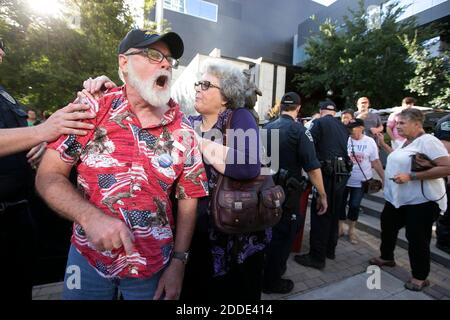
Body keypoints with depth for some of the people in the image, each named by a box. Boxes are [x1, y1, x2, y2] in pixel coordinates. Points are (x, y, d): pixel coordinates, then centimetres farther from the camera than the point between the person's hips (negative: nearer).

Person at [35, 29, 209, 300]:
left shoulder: (183, 131, -7)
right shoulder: (91, 110, -9)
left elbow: (188, 199, -2)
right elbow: (49, 176, -6)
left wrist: (178, 262, -4)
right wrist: (90, 217, -23)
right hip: (87, 256, 1)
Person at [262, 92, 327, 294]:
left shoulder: (267, 128, 4)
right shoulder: (299, 130, -13)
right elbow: (312, 167, -18)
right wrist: (322, 195, -9)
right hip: (287, 191, -6)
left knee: (270, 230, 23)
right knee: (284, 233, 10)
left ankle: (268, 269, 44)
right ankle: (271, 282, 25)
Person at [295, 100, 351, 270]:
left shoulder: (318, 123, -2)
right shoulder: (343, 127, 17)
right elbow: (345, 149, 17)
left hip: (327, 173, -7)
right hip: (342, 173, 7)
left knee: (320, 214, -2)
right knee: (333, 213, 17)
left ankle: (317, 257, 4)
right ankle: (330, 249, 30)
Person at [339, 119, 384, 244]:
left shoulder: (370, 142, -4)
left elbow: (376, 162, 0)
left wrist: (384, 178, -2)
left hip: (361, 181, 0)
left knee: (354, 206, 8)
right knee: (340, 204, 9)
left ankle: (351, 230, 28)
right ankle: (340, 228, 29)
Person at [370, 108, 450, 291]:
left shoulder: (428, 141, -18)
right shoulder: (406, 142, 9)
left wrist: (411, 177, -29)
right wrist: (383, 144, 20)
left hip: (422, 201, -9)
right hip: (398, 198, 9)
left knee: (417, 238, 2)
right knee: (388, 226, 19)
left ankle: (420, 277, 22)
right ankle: (387, 257, 40)